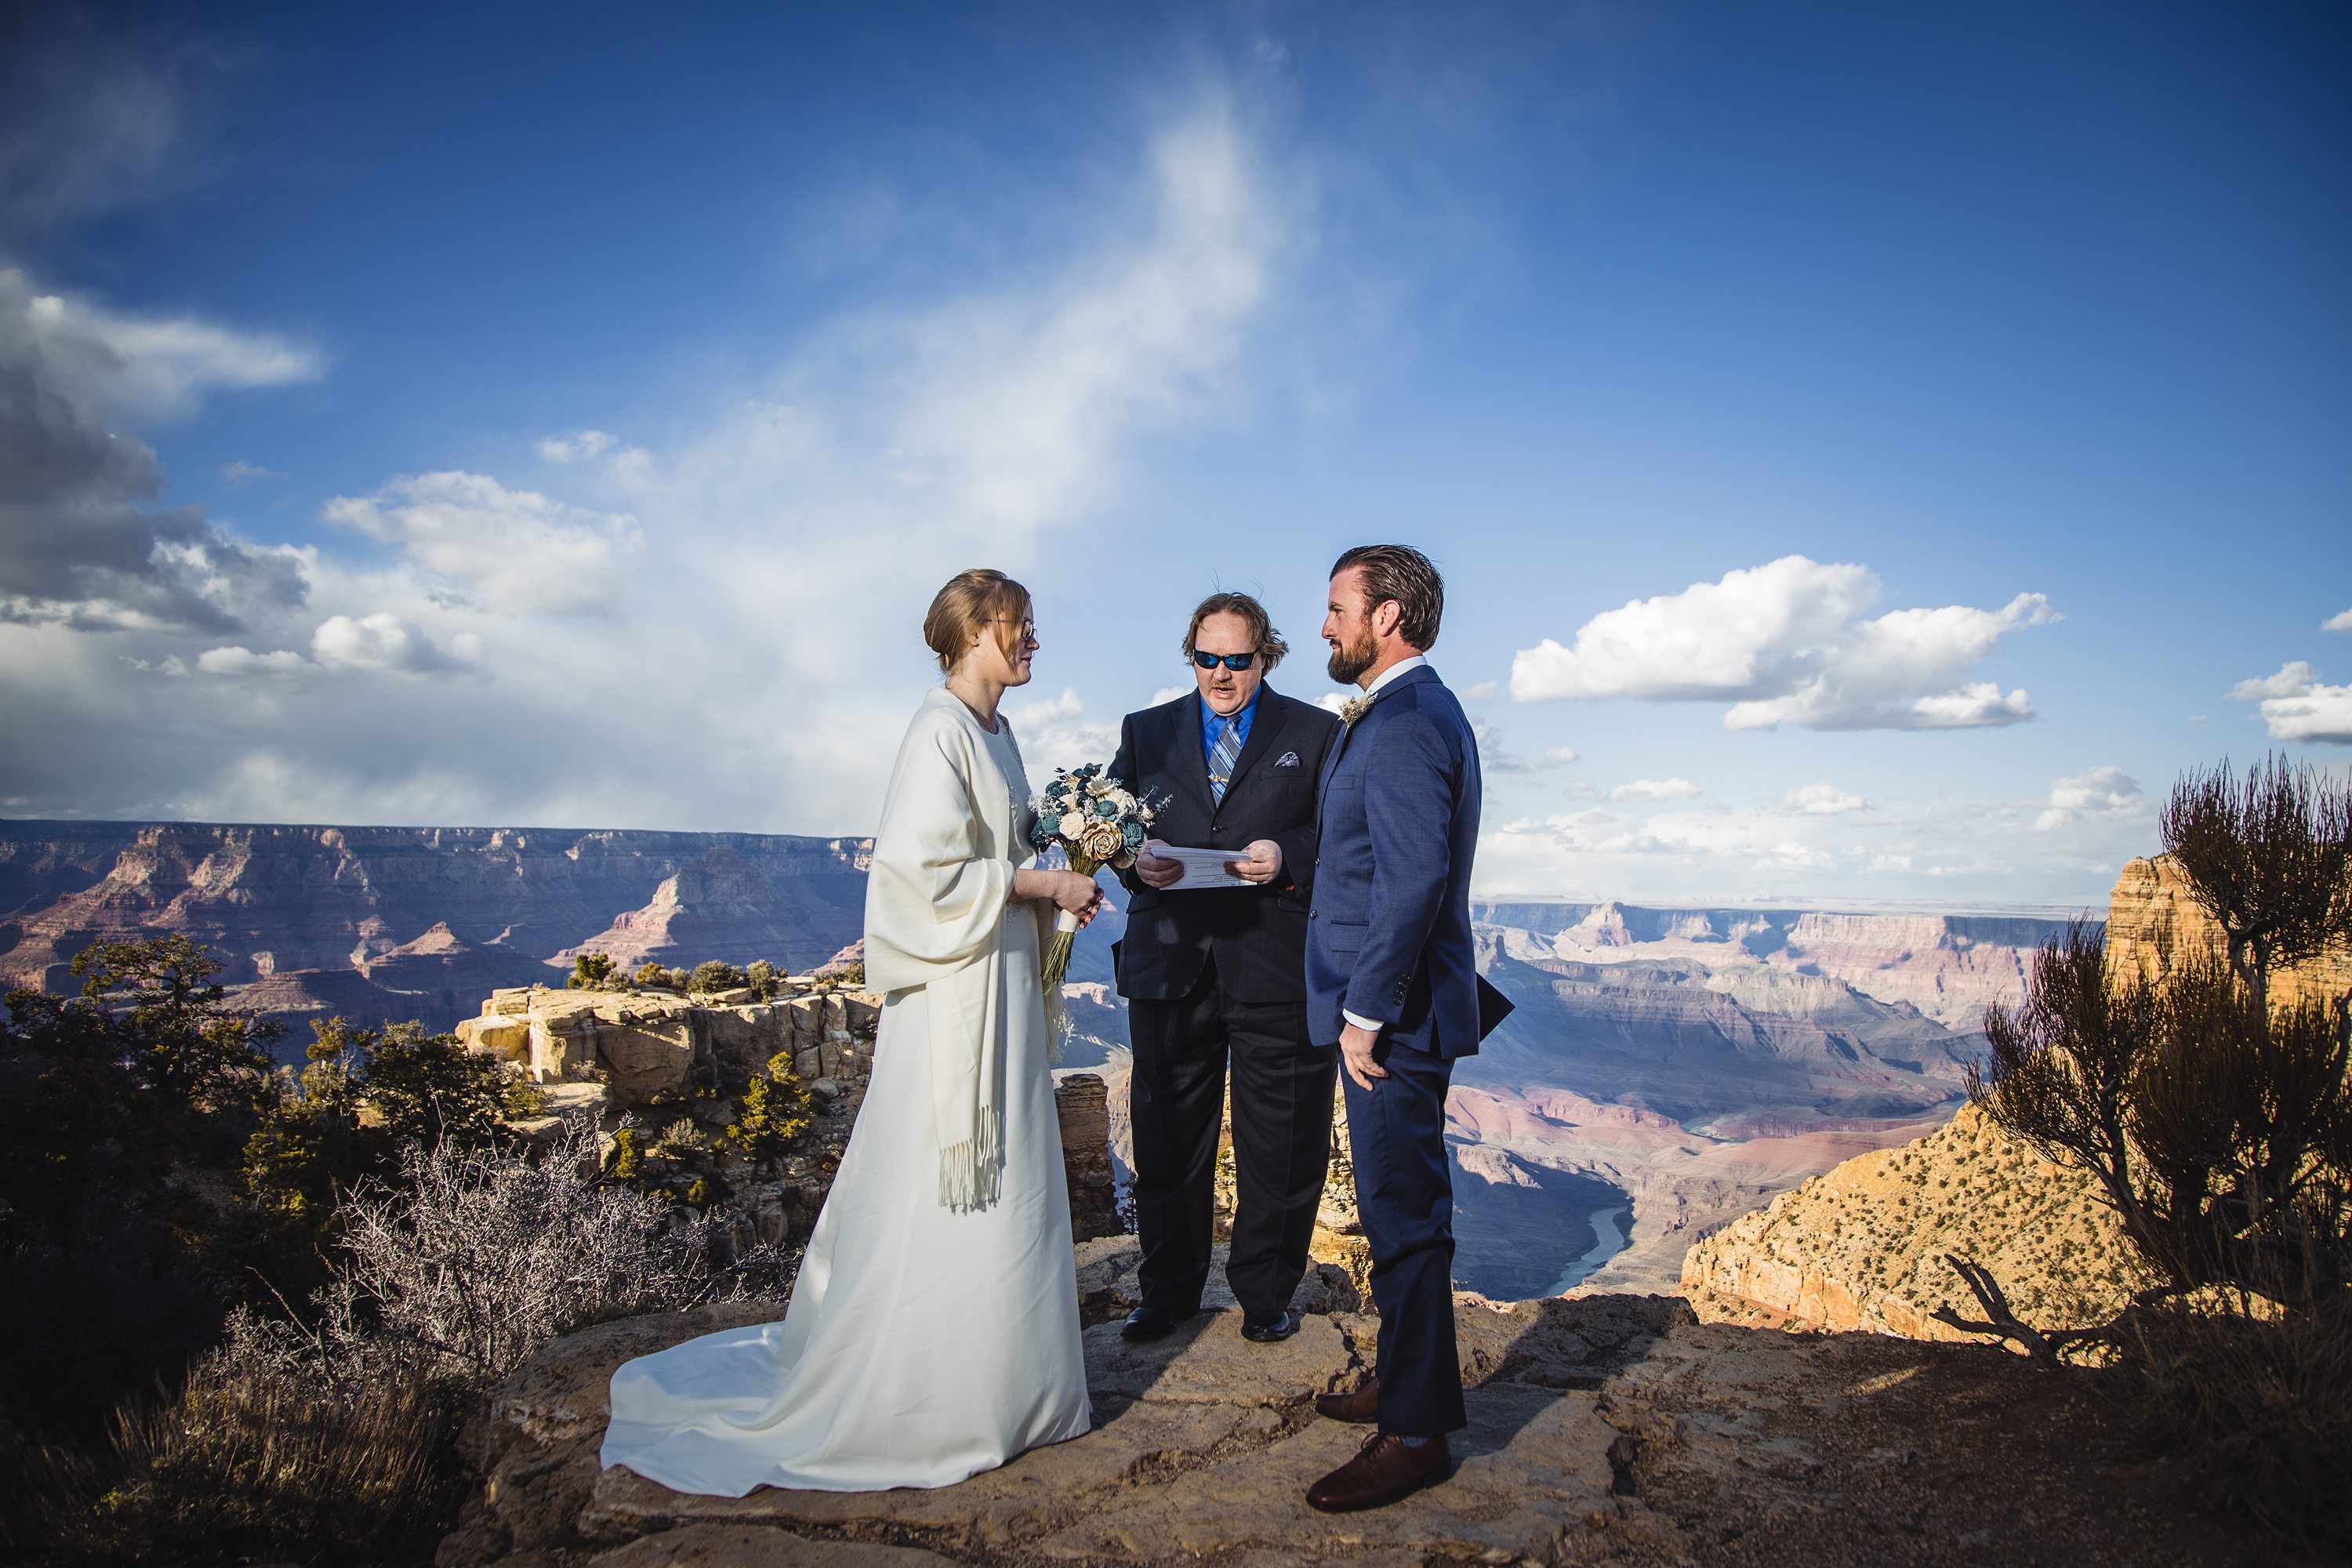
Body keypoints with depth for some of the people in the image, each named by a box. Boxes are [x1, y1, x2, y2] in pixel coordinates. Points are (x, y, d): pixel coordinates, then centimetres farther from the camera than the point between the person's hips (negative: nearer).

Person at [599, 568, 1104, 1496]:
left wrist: (1050, 883, 3)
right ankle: (924, 1398, 15)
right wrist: (1039, 886, -15)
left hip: (1004, 982, 10)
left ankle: (994, 1373, 30)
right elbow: (923, 870, -22)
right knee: (942, 1190, 0)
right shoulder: (942, 731, -16)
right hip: (957, 990, -10)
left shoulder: (996, 733, 12)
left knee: (1006, 1176, 16)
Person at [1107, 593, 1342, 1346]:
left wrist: (1288, 856, -17)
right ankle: (1168, 1290, 26)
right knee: (1167, 1141, 8)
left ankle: (1265, 1294, 25)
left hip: (1278, 971, -2)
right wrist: (1135, 860, -10)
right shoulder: (1145, 732, 14)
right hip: (1170, 966, 2)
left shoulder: (1317, 735, 7)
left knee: (1279, 1145, 7)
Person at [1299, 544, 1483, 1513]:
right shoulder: (1412, 712, 15)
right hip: (1392, 1007, 11)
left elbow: (1413, 881, -26)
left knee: (1403, 1216, -1)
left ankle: (1417, 1434, 10)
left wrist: (1365, 1015, -21)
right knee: (1401, 1207, 19)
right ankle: (1407, 1383, 34)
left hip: (1394, 1013, -11)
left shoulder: (1405, 724, -19)